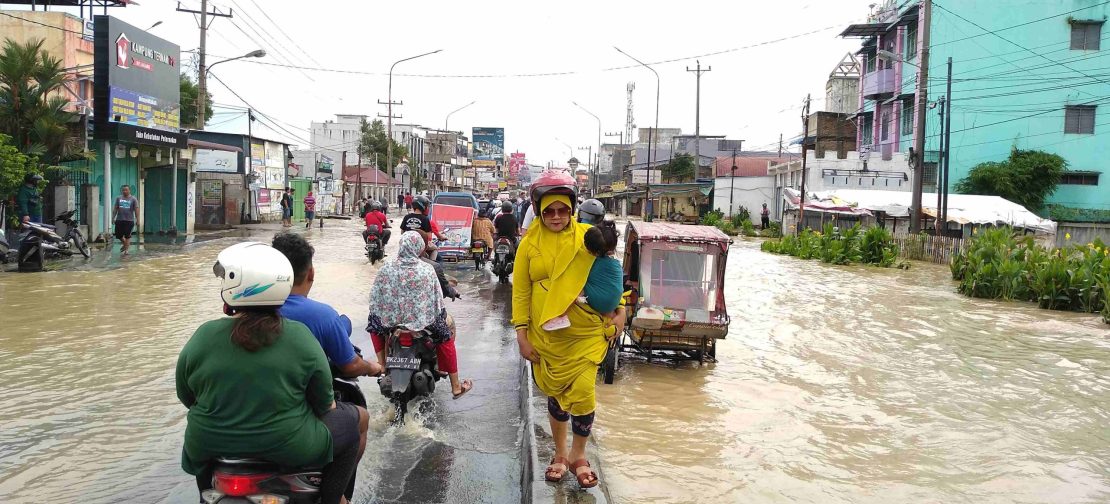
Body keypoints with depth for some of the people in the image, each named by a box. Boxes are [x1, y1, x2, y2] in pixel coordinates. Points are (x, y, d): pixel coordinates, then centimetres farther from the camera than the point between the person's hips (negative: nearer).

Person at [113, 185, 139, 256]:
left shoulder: (133, 199, -1)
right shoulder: (118, 198, 8)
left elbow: (136, 210, -4)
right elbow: (115, 208, 10)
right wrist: (113, 217, 5)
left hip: (129, 220, -3)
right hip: (119, 220, 4)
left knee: (127, 236, -2)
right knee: (118, 235, 8)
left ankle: (126, 250, 7)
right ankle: (126, 244, 34)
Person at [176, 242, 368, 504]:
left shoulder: (202, 337, -9)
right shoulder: (300, 338, -13)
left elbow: (186, 398, 4)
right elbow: (325, 405, -6)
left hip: (210, 448, 3)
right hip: (287, 448, -3)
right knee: (359, 418, 17)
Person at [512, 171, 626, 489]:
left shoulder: (588, 237, -3)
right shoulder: (529, 243, -2)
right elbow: (520, 291, 0)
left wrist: (618, 310, 1)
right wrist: (522, 335, -3)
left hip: (585, 334, -1)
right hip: (546, 335, 1)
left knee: (582, 395, -6)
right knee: (556, 395, 14)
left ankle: (579, 456, 19)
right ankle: (560, 455, 34)